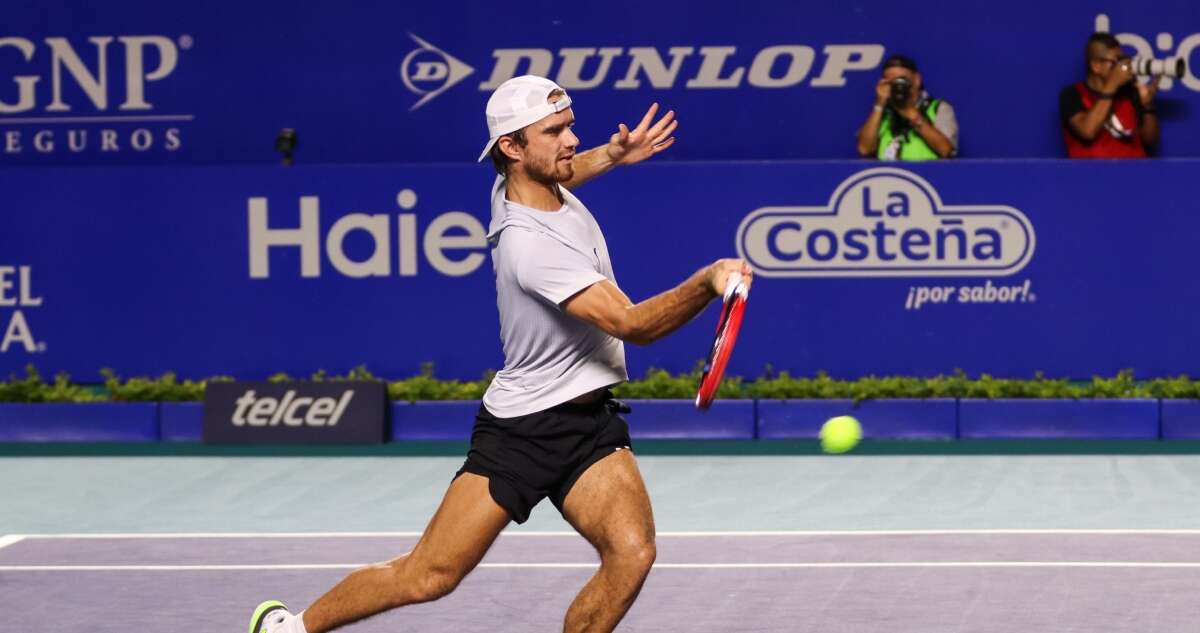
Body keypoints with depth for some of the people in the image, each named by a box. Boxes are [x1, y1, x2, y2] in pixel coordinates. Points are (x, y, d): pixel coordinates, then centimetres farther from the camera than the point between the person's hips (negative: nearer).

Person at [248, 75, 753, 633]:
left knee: (632, 552, -18)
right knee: (427, 576, -4)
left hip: (590, 424, 7)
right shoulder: (529, 243, -26)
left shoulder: (517, 183, 1)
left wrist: (613, 155, 19)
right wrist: (708, 284, -43)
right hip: (522, 427, -7)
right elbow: (635, 324, -30)